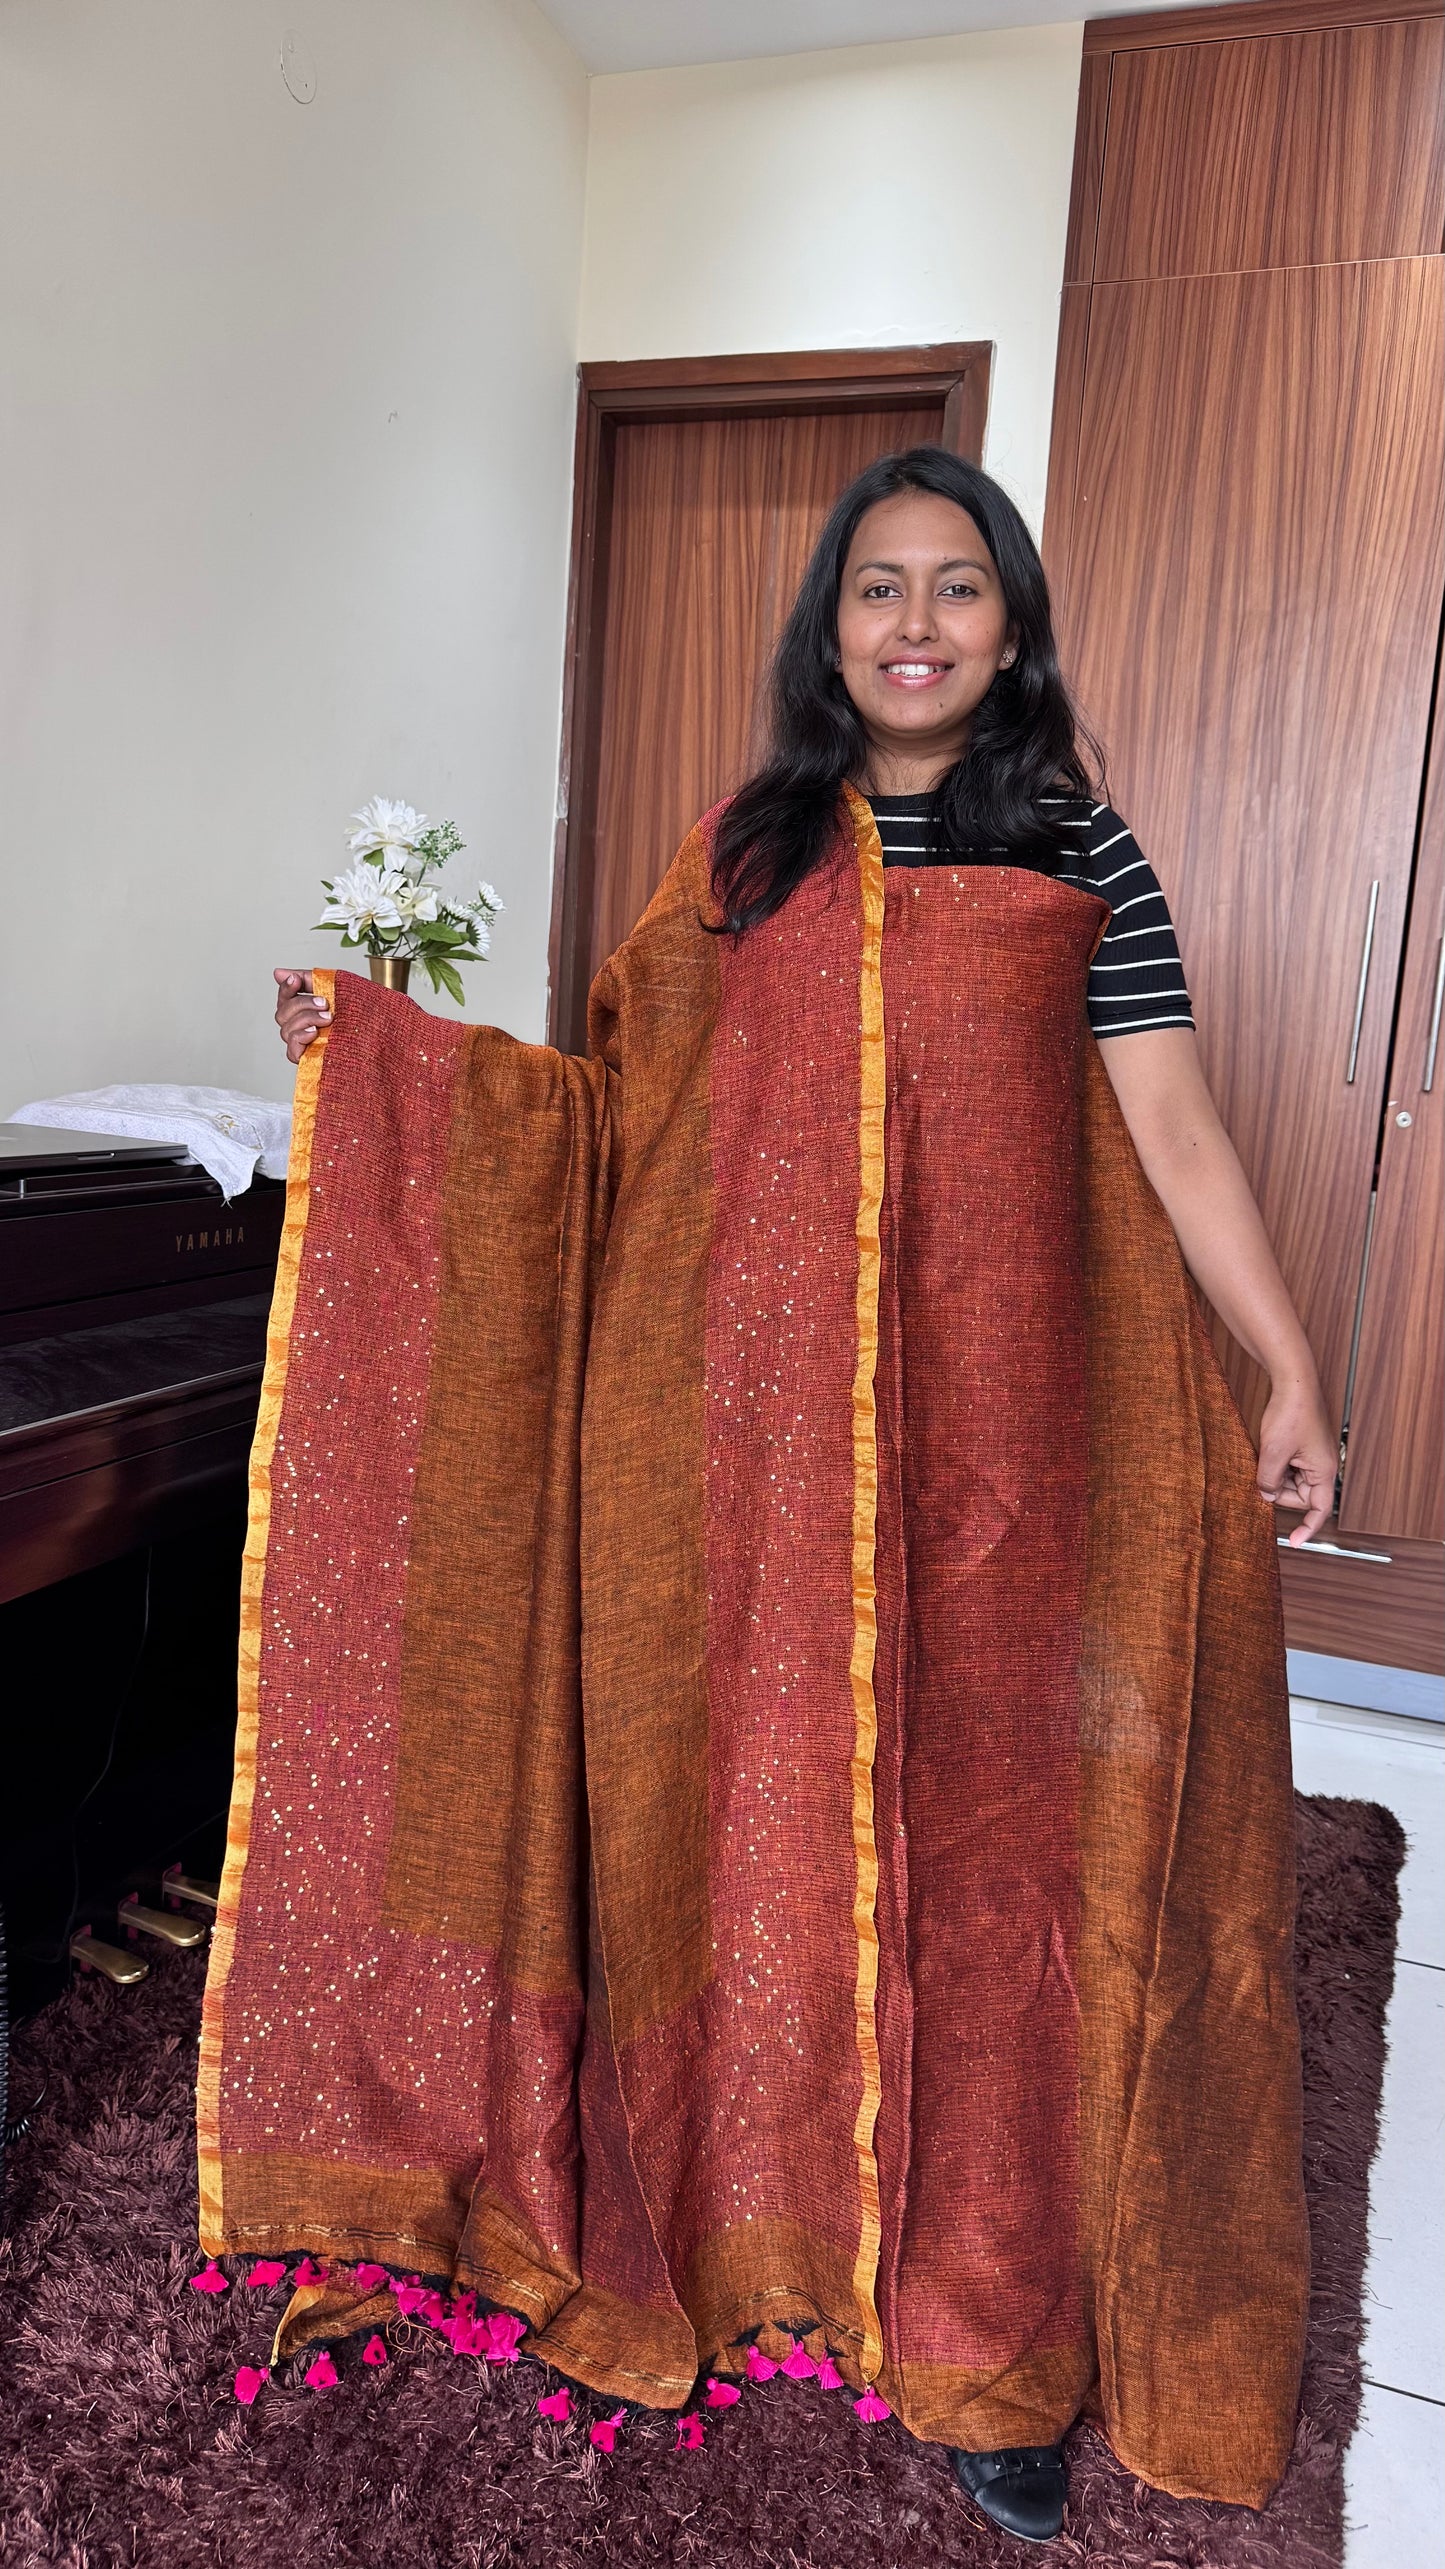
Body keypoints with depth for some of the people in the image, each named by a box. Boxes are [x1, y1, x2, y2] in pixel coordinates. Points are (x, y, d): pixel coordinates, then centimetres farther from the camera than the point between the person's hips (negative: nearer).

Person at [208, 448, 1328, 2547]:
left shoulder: (1080, 854, 7)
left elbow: (1175, 1134, 3)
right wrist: (381, 1042, 3)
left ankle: (989, 2332, 22)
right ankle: (747, 2236, 29)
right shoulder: (749, 852, 11)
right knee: (752, 1818, 7)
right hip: (757, 1425, 2)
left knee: (973, 1838, 4)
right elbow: (626, 1097, 10)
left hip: (989, 1432, -1)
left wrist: (1292, 1376, -1)